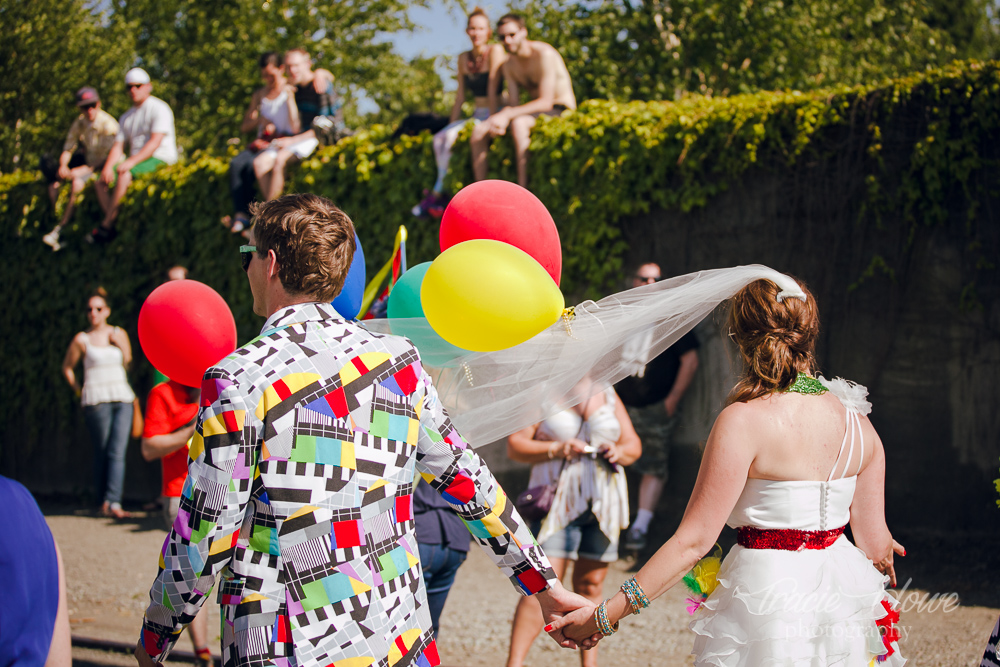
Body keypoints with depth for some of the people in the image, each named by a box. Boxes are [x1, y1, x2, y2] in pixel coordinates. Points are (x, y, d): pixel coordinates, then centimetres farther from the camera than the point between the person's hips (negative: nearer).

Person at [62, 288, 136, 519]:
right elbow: (67, 367, 13)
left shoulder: (119, 334, 12)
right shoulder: (82, 339, 3)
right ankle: (104, 501, 10)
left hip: (122, 398, 2)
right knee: (102, 453, -1)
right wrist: (80, 391, 8)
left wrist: (119, 343, 5)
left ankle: (113, 503, -18)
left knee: (118, 452, -10)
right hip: (97, 400, -2)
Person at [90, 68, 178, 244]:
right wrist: (108, 167, -11)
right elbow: (118, 146, 11)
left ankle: (106, 227, -33)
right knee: (102, 180, -12)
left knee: (124, 174, -33)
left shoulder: (159, 109, -3)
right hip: (136, 162, 8)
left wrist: (131, 162, -27)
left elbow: (155, 142, -16)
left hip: (160, 160, -8)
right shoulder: (126, 117, 21)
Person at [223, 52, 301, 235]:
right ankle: (240, 215, -36)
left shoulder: (290, 91, 1)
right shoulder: (259, 95, 20)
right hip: (261, 143, 6)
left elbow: (295, 128, -10)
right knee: (236, 163, -26)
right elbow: (244, 126, 20)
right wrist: (258, 120, -1)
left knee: (252, 164, -32)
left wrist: (290, 97, -13)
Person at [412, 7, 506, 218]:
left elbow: (493, 89, -15)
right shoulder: (464, 59, 12)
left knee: (450, 136, -27)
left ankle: (437, 192, -21)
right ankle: (440, 195, -27)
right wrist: (451, 123, 8)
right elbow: (460, 95, 14)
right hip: (476, 116, 6)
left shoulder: (495, 51, -8)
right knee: (439, 138, -20)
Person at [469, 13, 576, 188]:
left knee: (518, 124, -39)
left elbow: (545, 102, -24)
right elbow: (512, 102, 2)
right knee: (479, 131, -7)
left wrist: (507, 115, -28)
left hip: (560, 111, -8)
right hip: (536, 111, 8)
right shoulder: (509, 65, 6)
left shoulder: (544, 54, -18)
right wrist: (501, 118, -22)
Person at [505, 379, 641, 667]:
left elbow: (633, 445, 15)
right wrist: (555, 449, -18)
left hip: (603, 503, 4)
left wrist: (619, 452, -8)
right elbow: (515, 446, -3)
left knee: (591, 585, 5)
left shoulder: (608, 396, 13)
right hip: (557, 502, -4)